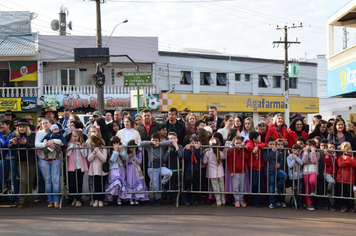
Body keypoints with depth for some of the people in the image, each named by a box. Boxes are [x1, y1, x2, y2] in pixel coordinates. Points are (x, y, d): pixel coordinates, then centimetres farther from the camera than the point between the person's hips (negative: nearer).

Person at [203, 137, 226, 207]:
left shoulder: (208, 153, -12)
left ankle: (218, 202, 5)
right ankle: (223, 202, 19)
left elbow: (204, 161, -2)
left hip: (213, 174, -2)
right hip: (221, 173, 3)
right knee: (222, 187, 12)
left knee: (216, 188, 3)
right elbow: (224, 157, 15)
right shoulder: (220, 153, -6)